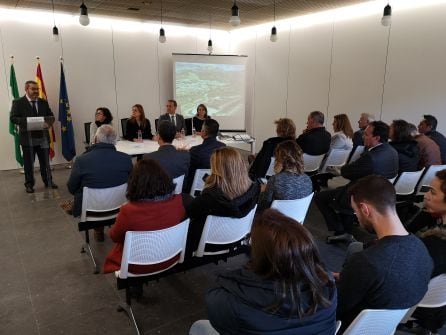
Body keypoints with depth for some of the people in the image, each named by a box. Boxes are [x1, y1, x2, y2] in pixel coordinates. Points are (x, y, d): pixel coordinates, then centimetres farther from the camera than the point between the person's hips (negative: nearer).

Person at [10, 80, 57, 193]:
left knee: (45, 162, 10)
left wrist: (48, 123, -12)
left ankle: (48, 182, 22)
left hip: (43, 137, 3)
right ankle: (29, 184, 19)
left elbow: (51, 116, 11)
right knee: (28, 163, 7)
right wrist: (27, 122, -23)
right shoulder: (18, 102, -1)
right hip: (28, 138, -3)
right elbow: (13, 118, -7)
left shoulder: (43, 102, 11)